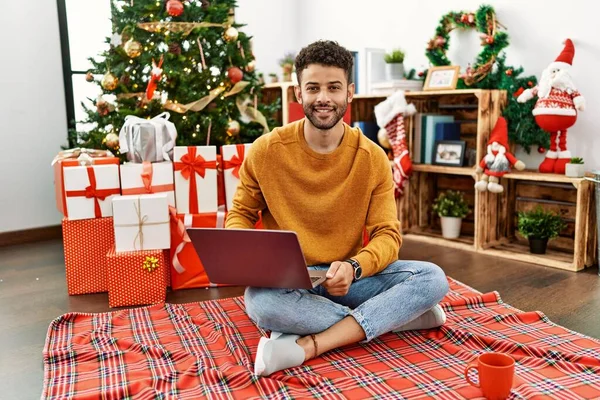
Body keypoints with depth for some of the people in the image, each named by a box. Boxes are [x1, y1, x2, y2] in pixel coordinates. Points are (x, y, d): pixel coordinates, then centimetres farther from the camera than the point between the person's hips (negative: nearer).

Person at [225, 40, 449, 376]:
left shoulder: (373, 158, -5)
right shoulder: (266, 151, -6)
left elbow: (388, 234, -5)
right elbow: (240, 214, 6)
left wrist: (353, 268, -27)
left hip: (348, 278, 1)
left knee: (433, 278, -20)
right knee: (260, 301, -37)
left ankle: (307, 345, -26)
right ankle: (395, 317, -18)